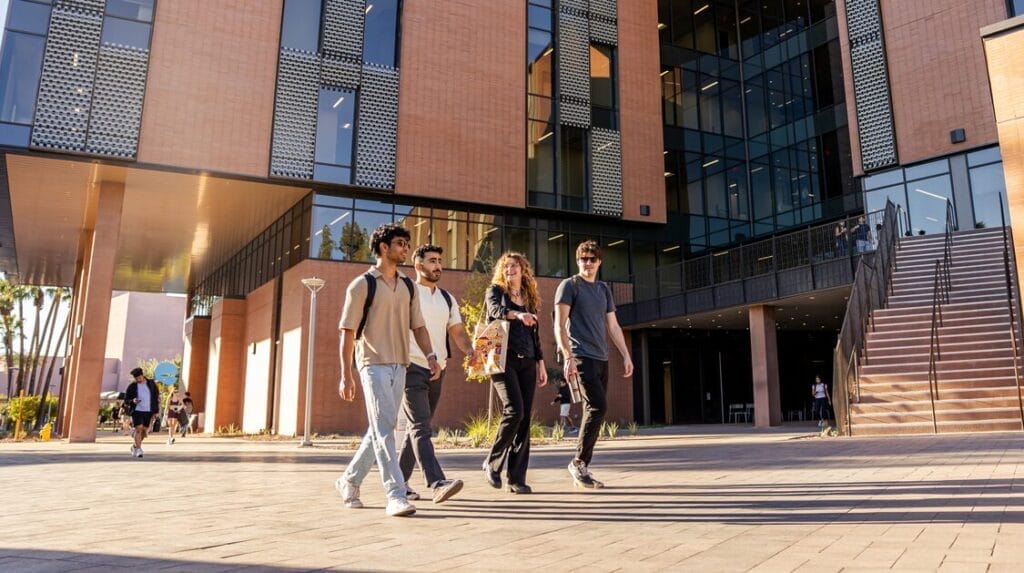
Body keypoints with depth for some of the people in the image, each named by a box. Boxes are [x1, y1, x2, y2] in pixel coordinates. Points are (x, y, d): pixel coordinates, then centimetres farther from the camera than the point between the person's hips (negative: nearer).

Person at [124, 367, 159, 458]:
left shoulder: (151, 384, 4)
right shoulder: (132, 386, 1)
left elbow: (157, 397, 10)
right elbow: (126, 399, 7)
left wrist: (156, 410, 6)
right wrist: (132, 401, -16)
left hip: (148, 411, 2)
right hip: (137, 411, -2)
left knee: (144, 431, 8)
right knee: (138, 429, -15)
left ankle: (135, 446, 31)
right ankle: (138, 449, -10)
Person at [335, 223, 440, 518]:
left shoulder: (408, 286, 13)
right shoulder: (362, 284, -4)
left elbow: (418, 326, 15)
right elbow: (348, 331, -5)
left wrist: (430, 356, -1)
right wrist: (346, 375, -10)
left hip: (400, 366, 6)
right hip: (374, 364, -6)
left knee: (381, 429, 13)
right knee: (384, 429, -11)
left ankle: (350, 480, 30)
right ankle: (395, 496, -11)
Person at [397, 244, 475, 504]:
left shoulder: (447, 298, 16)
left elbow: (457, 331, 12)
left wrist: (471, 351, -7)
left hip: (437, 370, 7)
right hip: (412, 368, -7)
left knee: (417, 428, 12)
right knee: (421, 427, -15)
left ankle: (400, 481, 23)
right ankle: (437, 483, -23)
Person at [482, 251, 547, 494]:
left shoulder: (530, 298, 19)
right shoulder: (495, 291, 6)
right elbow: (495, 309, -17)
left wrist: (541, 364, 15)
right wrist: (518, 315, -36)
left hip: (526, 362, 5)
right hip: (503, 359, -5)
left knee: (525, 419, -1)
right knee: (514, 411, -18)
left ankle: (517, 478, 4)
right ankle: (492, 463, 2)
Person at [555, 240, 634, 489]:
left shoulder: (604, 289, 19)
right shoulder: (569, 285, 0)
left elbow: (613, 326, 21)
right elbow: (559, 325, -7)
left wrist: (626, 355, 14)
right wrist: (568, 357, -17)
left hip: (601, 358, 7)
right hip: (581, 357, -6)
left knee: (594, 411, 5)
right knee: (598, 407, -16)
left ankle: (582, 470, 12)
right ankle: (578, 462, -2)